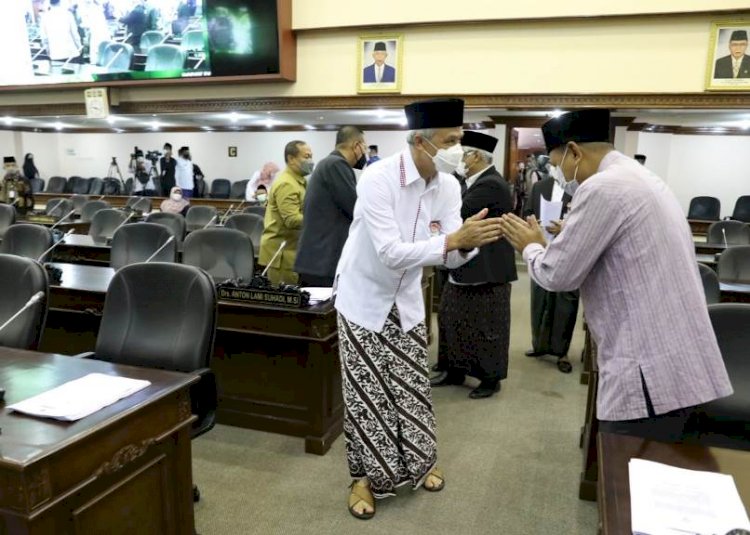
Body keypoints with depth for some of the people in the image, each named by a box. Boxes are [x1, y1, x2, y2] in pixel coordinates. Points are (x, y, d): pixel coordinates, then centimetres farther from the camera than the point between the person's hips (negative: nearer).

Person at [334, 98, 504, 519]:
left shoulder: (449, 185, -8)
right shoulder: (378, 178, -26)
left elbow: (451, 257, -7)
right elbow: (391, 253, -33)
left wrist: (468, 242, -30)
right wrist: (454, 238, -39)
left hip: (407, 301, 5)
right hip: (365, 300, -5)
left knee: (412, 387, 14)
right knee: (367, 392, 4)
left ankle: (416, 464, 36)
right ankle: (366, 476, 23)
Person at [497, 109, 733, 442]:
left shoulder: (603, 186, -15)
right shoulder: (642, 179, 16)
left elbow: (557, 275, -12)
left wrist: (530, 246, 7)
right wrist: (550, 246, 19)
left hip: (651, 374, -10)